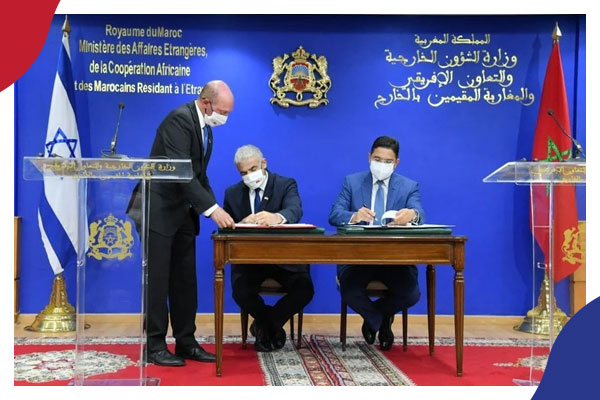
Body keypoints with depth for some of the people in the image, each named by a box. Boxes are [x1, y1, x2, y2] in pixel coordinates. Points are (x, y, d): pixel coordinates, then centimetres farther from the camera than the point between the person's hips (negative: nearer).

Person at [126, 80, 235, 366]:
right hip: (158, 210, -9)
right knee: (158, 280, -3)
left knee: (185, 280, 9)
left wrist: (215, 210, 3)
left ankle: (185, 342, 16)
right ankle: (155, 345, 6)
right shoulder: (179, 119, -17)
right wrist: (212, 208, -27)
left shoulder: (205, 127, 11)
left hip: (182, 212, 9)